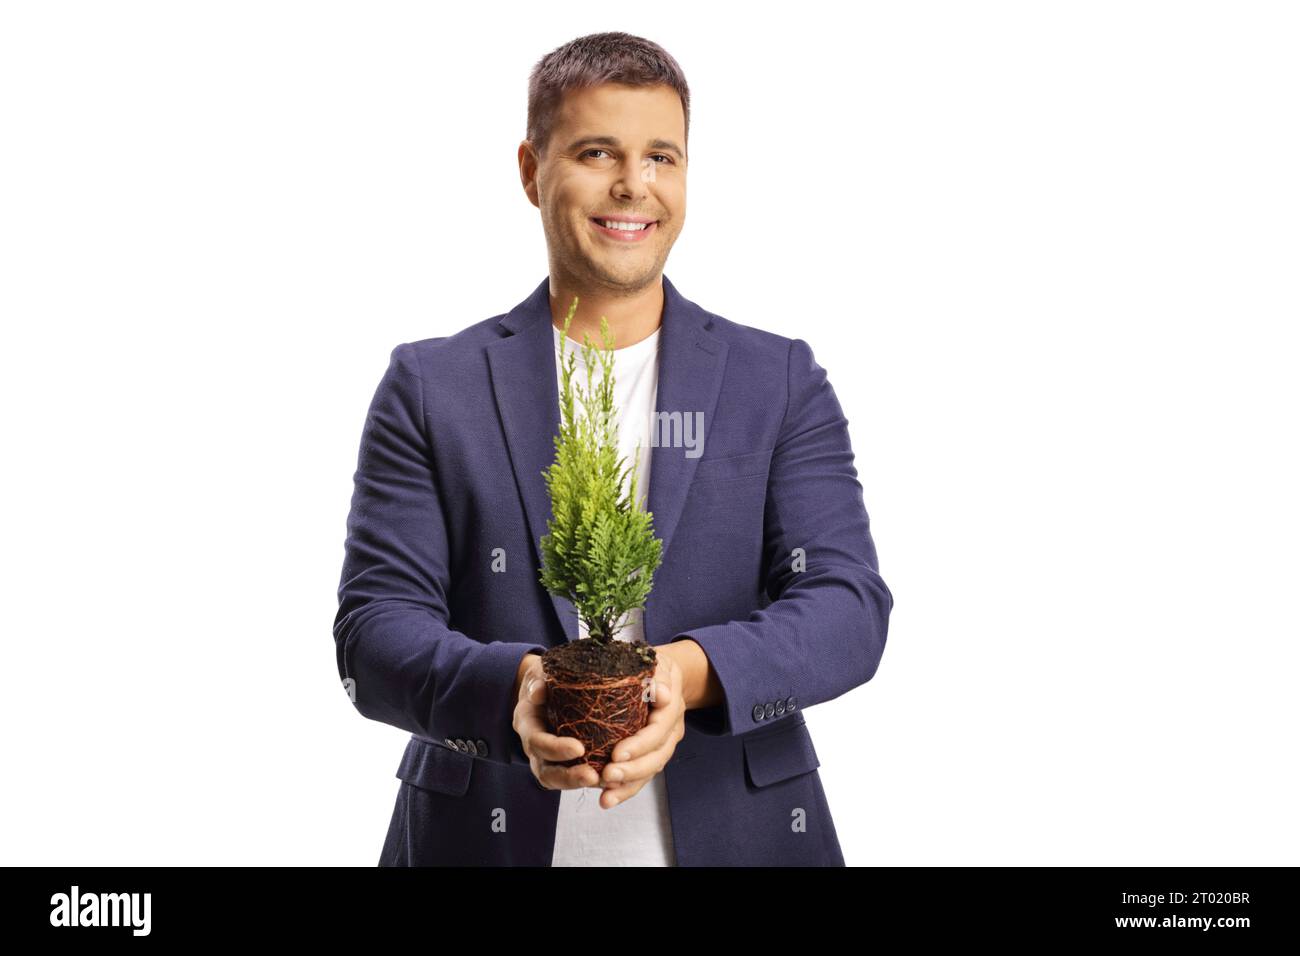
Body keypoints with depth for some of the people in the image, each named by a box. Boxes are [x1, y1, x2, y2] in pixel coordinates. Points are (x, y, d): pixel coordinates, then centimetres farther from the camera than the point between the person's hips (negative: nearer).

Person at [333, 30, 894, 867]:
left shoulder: (783, 382, 2)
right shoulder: (431, 387, 0)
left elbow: (850, 605, -7)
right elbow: (374, 627, -6)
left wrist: (690, 672, -26)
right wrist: (512, 688, -26)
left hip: (735, 836, 1)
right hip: (488, 838, 0)